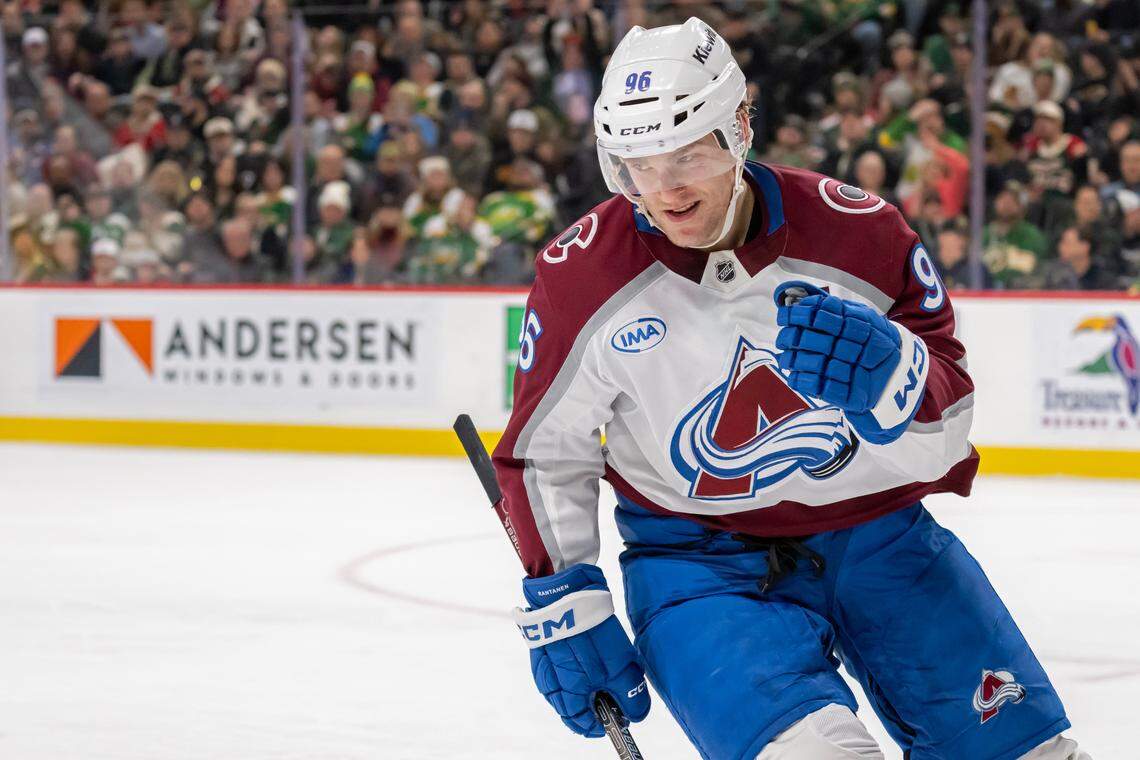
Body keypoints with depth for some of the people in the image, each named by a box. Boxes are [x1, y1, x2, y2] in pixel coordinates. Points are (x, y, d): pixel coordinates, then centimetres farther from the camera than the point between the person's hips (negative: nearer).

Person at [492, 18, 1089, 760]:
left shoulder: (857, 232, -11)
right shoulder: (583, 274, -10)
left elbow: (941, 440, -10)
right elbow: (543, 453, 2)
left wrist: (887, 374, -31)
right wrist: (563, 606, -3)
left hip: (872, 529, 3)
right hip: (699, 554, -2)